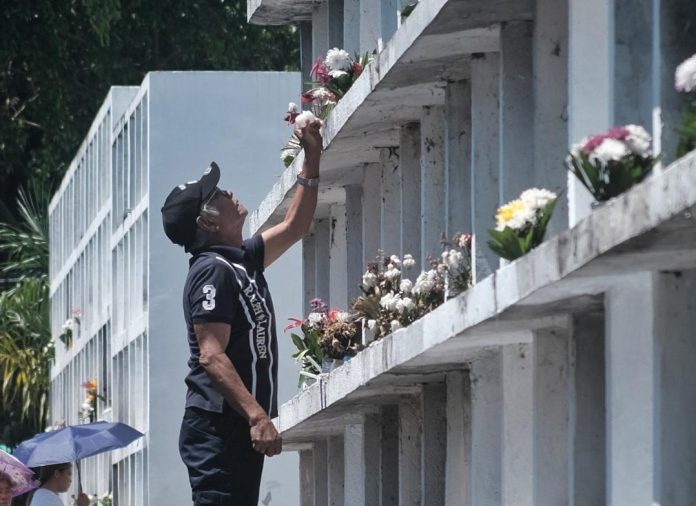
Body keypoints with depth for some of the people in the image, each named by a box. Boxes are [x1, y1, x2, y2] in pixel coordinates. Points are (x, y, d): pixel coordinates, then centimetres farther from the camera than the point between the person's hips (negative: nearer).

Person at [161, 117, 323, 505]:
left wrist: (313, 160, 26)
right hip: (219, 429, -10)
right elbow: (211, 356, -20)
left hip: (240, 428, 10)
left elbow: (295, 227, 32)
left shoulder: (242, 261, 17)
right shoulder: (213, 271, -12)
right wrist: (257, 415, -28)